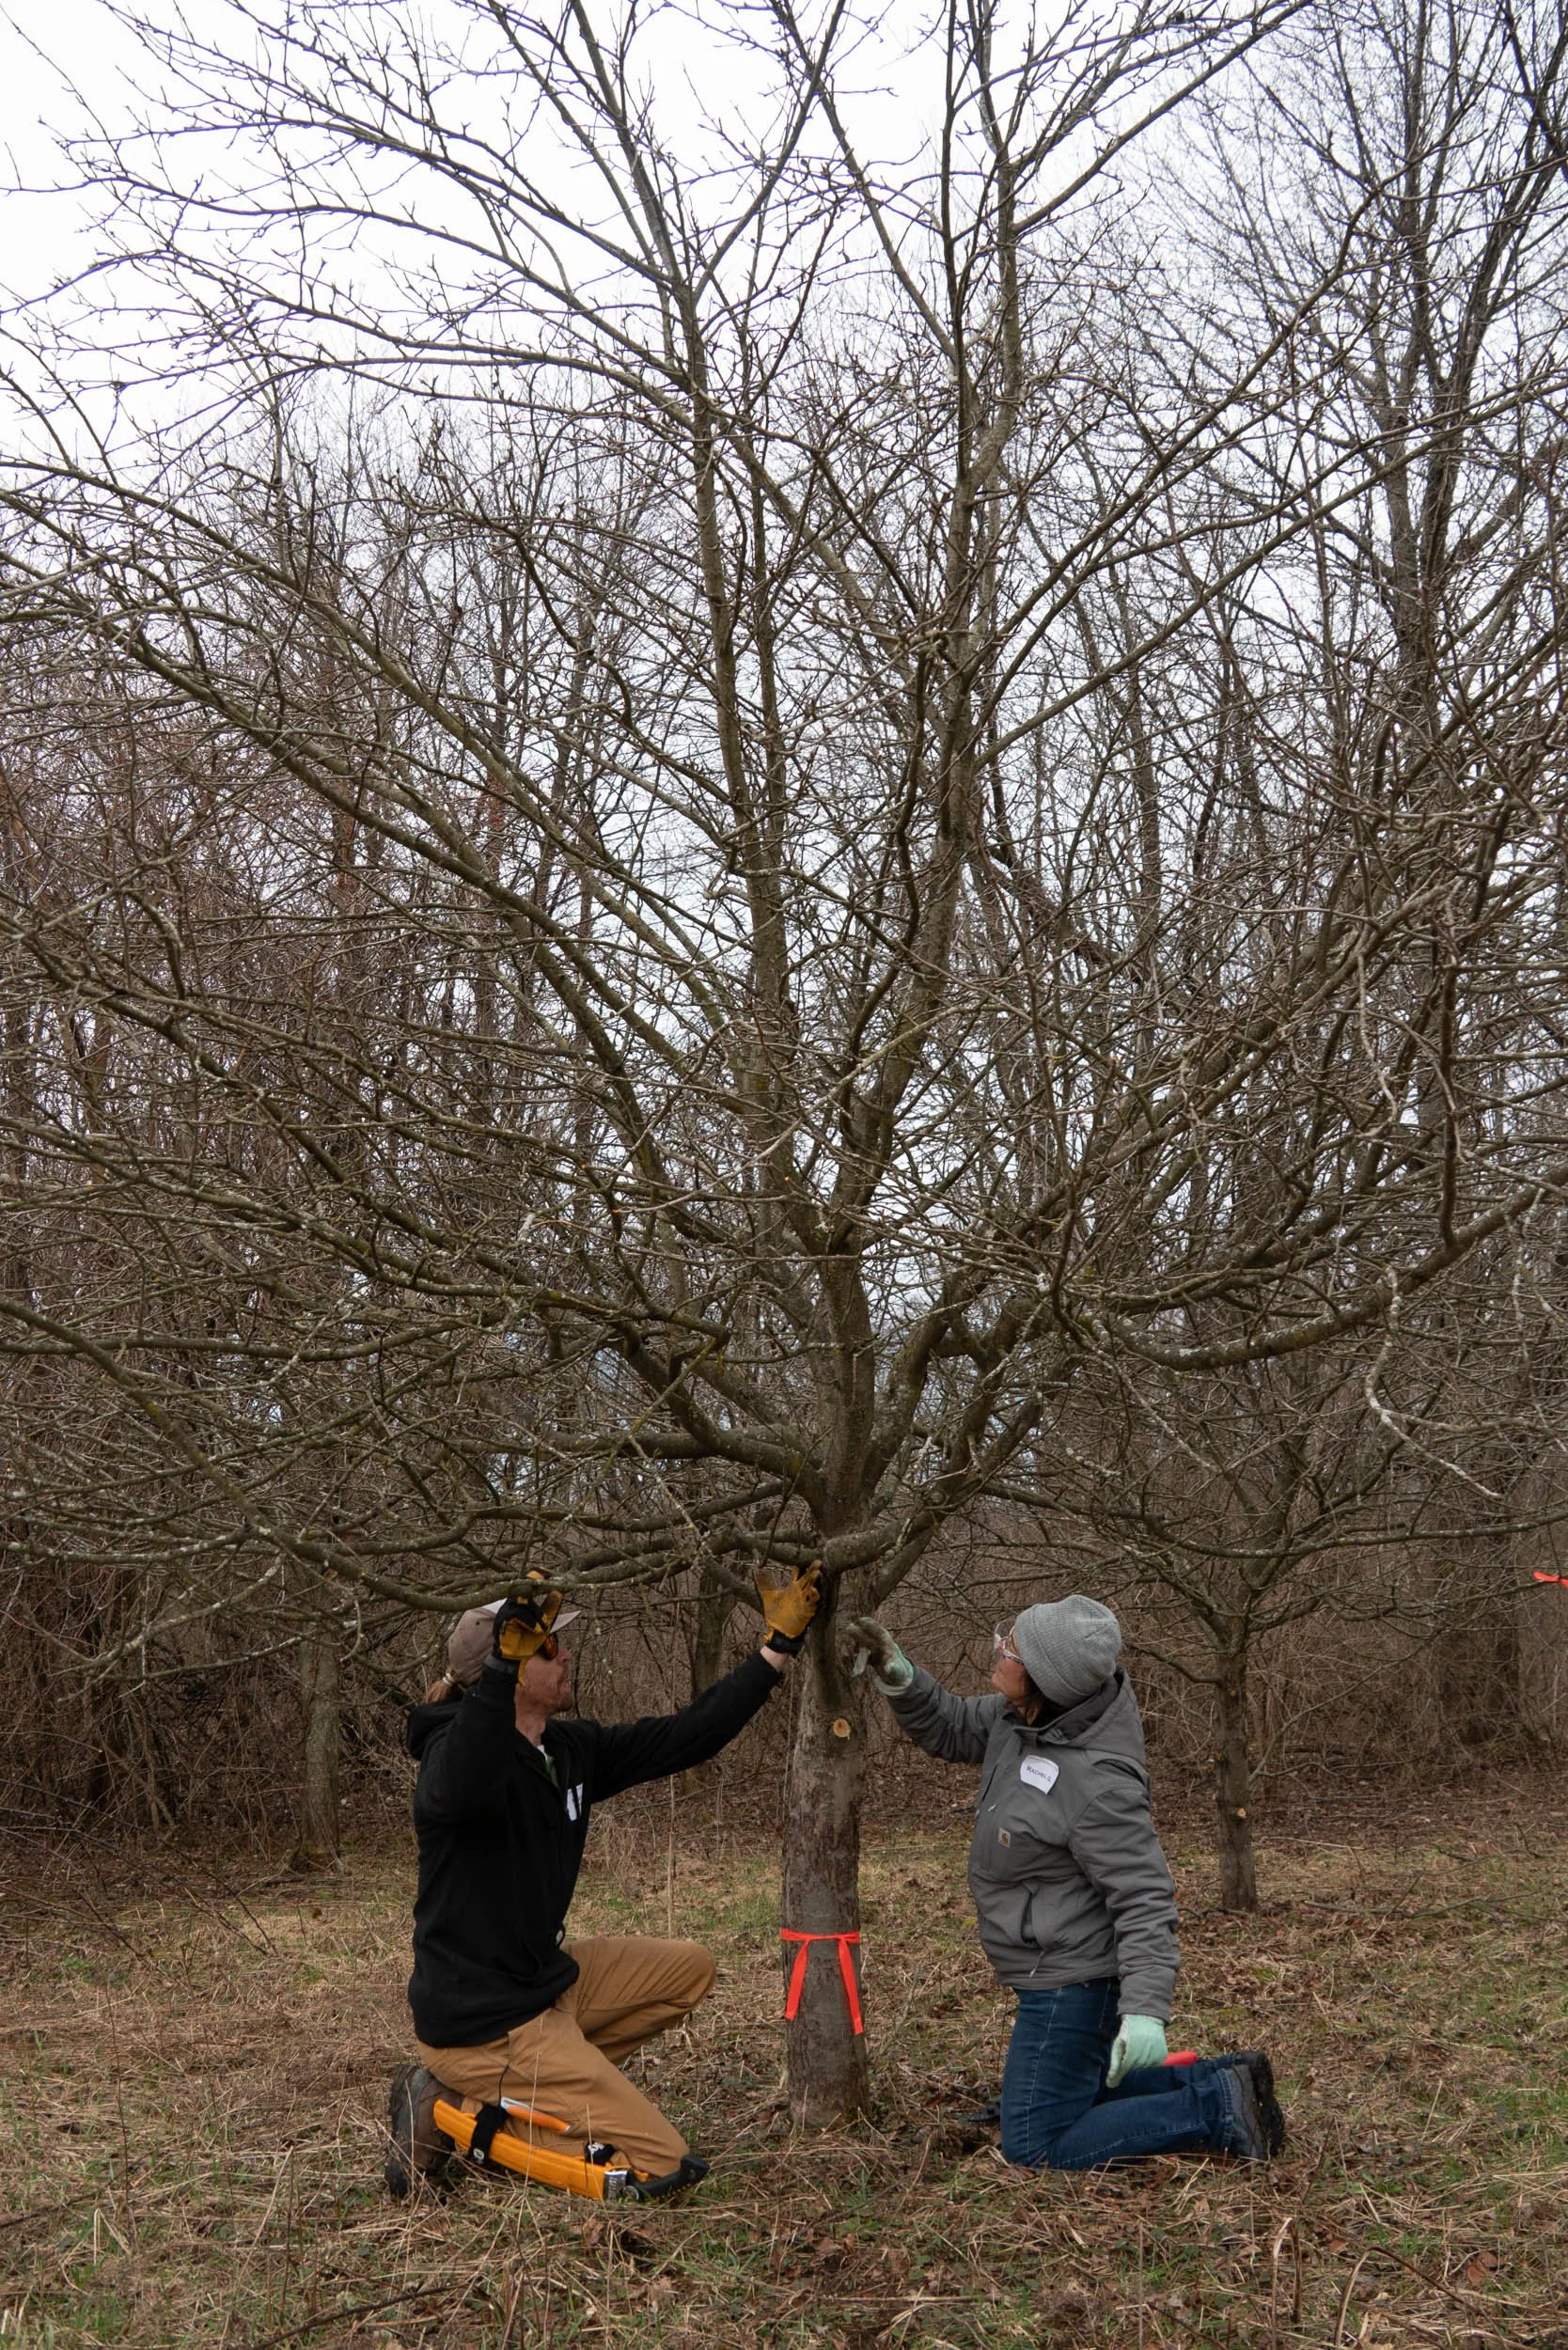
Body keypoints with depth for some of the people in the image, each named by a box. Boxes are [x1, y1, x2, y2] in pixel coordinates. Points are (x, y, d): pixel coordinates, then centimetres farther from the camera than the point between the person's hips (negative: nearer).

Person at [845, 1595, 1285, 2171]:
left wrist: (1145, 2008, -36)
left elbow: (1144, 1899, -28)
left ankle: (1220, 2110, 1)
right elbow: (951, 1729, 8)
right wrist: (898, 1676, -10)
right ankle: (1219, 2082, 22)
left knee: (1035, 2146, 0)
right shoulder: (1026, 1717, -6)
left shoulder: (1100, 1782, -31)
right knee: (1068, 2097, 28)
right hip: (1058, 1975, 10)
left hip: (1071, 1981, -10)